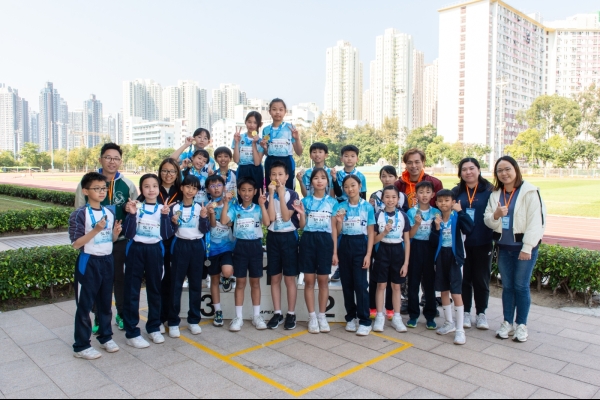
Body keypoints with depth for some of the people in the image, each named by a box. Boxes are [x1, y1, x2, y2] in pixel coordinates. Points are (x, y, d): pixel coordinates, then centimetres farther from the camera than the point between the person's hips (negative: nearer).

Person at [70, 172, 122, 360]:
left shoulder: (110, 212, 5)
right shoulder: (80, 214, -13)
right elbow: (76, 244, -16)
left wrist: (116, 232, -8)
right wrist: (96, 230, -26)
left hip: (107, 261, 6)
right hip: (88, 262, -6)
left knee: (106, 302, 16)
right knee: (85, 305, 4)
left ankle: (106, 337, 32)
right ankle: (81, 346, 15)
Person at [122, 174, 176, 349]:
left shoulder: (164, 208, 4)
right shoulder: (136, 206, -2)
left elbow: (166, 235, -4)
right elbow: (128, 234, -9)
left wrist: (165, 216, -15)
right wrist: (131, 214, -21)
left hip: (155, 250, 2)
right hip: (136, 250, -2)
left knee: (154, 289, 11)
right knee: (132, 291, 0)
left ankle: (154, 328, 25)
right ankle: (132, 332, 9)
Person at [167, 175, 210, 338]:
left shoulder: (200, 207, 3)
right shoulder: (176, 207, 2)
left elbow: (204, 230, 1)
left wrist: (204, 217, -15)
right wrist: (174, 223, -17)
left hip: (197, 246, 1)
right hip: (180, 245, -1)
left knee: (196, 283, 7)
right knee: (176, 283, 0)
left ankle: (194, 320, 17)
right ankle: (173, 322, 8)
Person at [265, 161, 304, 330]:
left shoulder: (292, 194, -2)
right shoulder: (267, 195, 5)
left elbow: (286, 216, -15)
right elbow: (271, 217, -11)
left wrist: (281, 194, -15)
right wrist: (272, 194, -13)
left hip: (289, 237, -3)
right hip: (273, 237, 3)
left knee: (289, 278, 2)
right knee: (275, 278, 8)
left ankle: (291, 314, 13)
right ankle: (277, 313, 18)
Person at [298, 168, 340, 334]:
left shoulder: (332, 202, 6)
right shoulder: (306, 201, 5)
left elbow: (334, 228, 6)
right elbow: (302, 226, 5)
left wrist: (335, 252, 2)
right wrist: (301, 214, -15)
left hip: (325, 240, 0)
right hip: (308, 240, 0)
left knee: (323, 280, 5)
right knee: (309, 280, 2)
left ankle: (322, 316, 17)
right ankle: (312, 317, 13)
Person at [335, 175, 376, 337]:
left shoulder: (368, 207, -1)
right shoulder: (341, 207, 4)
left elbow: (371, 233, -2)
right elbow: (338, 231, 6)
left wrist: (368, 254, -8)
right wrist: (339, 221, -15)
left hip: (360, 245, -3)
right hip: (344, 245, 3)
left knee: (360, 284, -5)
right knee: (347, 284, 8)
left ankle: (364, 321, 3)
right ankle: (351, 317, 21)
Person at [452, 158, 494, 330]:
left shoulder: (489, 190, -1)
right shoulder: (456, 192, 6)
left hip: (483, 243, -2)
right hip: (461, 243, 2)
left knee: (481, 279, 8)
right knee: (463, 278, 9)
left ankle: (481, 313, 24)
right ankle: (465, 312, 23)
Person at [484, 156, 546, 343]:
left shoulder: (529, 192, -10)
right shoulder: (495, 194, 7)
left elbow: (535, 221, -13)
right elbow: (489, 221, 4)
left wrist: (527, 247, -16)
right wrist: (495, 215, -19)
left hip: (524, 246, -5)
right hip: (504, 247, 5)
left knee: (521, 286, 2)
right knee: (507, 286, 11)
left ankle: (522, 325, 17)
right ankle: (507, 323, 22)